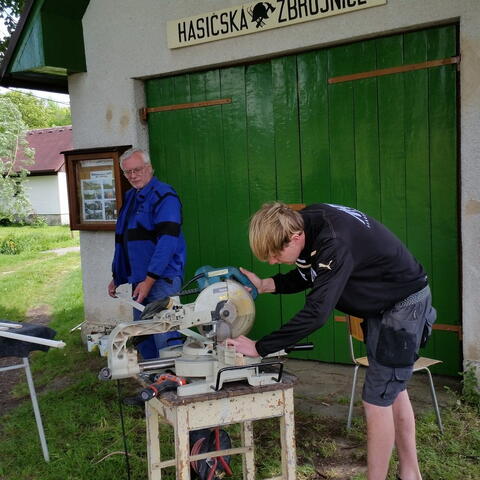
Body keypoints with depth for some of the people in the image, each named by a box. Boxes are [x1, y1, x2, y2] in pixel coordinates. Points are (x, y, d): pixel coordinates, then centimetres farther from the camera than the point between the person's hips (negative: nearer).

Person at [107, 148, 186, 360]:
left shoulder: (163, 195, -10)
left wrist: (149, 279, -22)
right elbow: (122, 241, 22)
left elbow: (167, 240, -20)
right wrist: (116, 277, 21)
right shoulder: (129, 197, 17)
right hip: (139, 281, 9)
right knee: (142, 339, 16)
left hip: (161, 280, -9)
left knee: (164, 339, -8)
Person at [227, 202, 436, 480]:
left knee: (377, 400, -5)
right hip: (380, 303, 9)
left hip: (404, 301, -9)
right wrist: (265, 285, -11)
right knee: (392, 391, 18)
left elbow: (315, 313, -39)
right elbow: (306, 276, 4)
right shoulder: (304, 223, -11)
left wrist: (259, 348, -33)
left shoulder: (335, 243, -37)